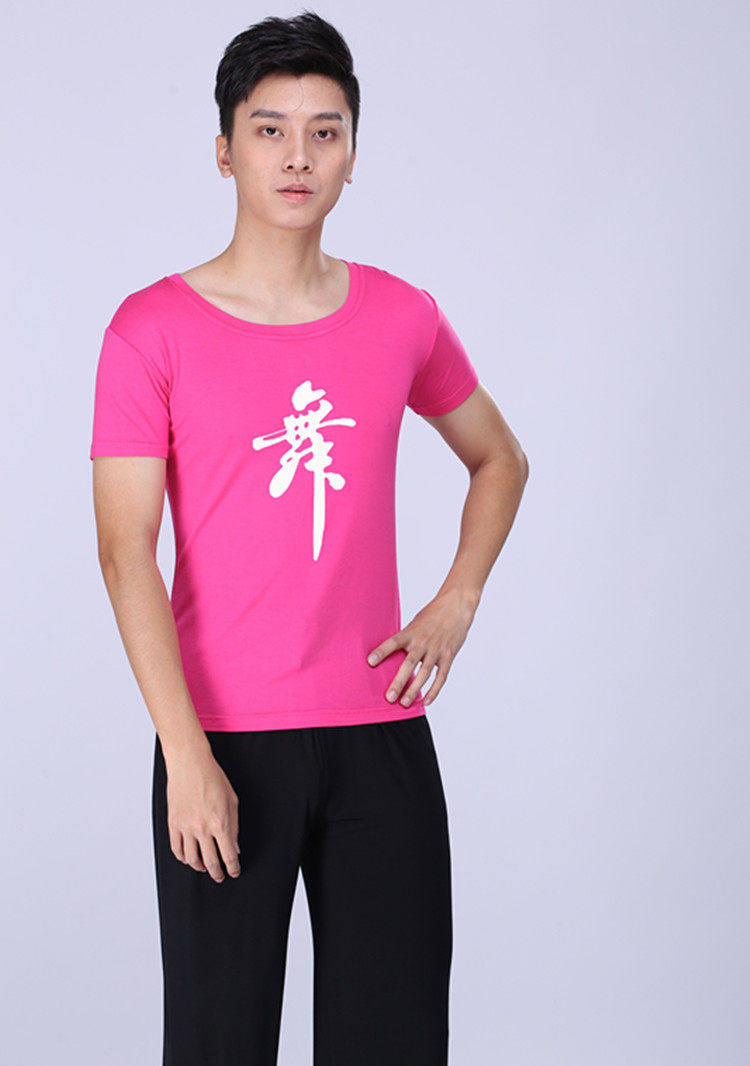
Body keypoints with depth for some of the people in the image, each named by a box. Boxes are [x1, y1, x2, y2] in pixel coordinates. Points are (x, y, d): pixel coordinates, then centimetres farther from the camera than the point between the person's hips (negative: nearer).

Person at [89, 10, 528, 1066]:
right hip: (225, 741, -3)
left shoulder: (402, 317, 6)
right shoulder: (153, 329, -4)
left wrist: (454, 607, 8)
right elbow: (126, 552, -9)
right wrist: (188, 756, -16)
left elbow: (499, 461, 23)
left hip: (381, 733, 3)